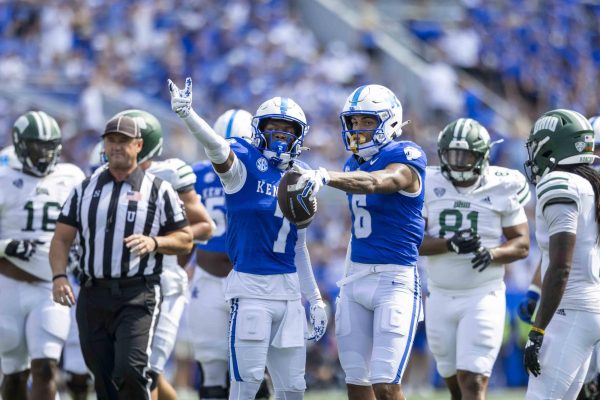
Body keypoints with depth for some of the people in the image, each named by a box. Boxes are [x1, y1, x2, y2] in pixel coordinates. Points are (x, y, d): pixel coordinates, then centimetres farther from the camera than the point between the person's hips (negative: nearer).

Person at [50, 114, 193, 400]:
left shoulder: (158, 191, 2)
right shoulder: (85, 190, 12)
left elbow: (185, 240, 3)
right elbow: (62, 239, 10)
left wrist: (154, 243, -16)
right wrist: (59, 276, -7)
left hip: (138, 294, -4)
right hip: (93, 296, 4)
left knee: (130, 371, -20)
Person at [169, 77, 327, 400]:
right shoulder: (245, 163, -3)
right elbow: (216, 146, -25)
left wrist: (314, 300, 23)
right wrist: (186, 113, -45)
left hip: (289, 291, 6)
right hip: (251, 288, -6)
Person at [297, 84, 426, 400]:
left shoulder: (405, 158, -11)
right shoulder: (355, 164, 13)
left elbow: (375, 182, -32)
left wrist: (326, 177, -48)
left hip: (395, 279, -8)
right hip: (356, 278, 8)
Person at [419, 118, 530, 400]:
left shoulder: (502, 189, -5)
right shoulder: (430, 186, -1)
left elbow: (521, 245, -1)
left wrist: (492, 253, -22)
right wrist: (451, 244, -24)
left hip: (483, 297, -3)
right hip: (440, 298, 3)